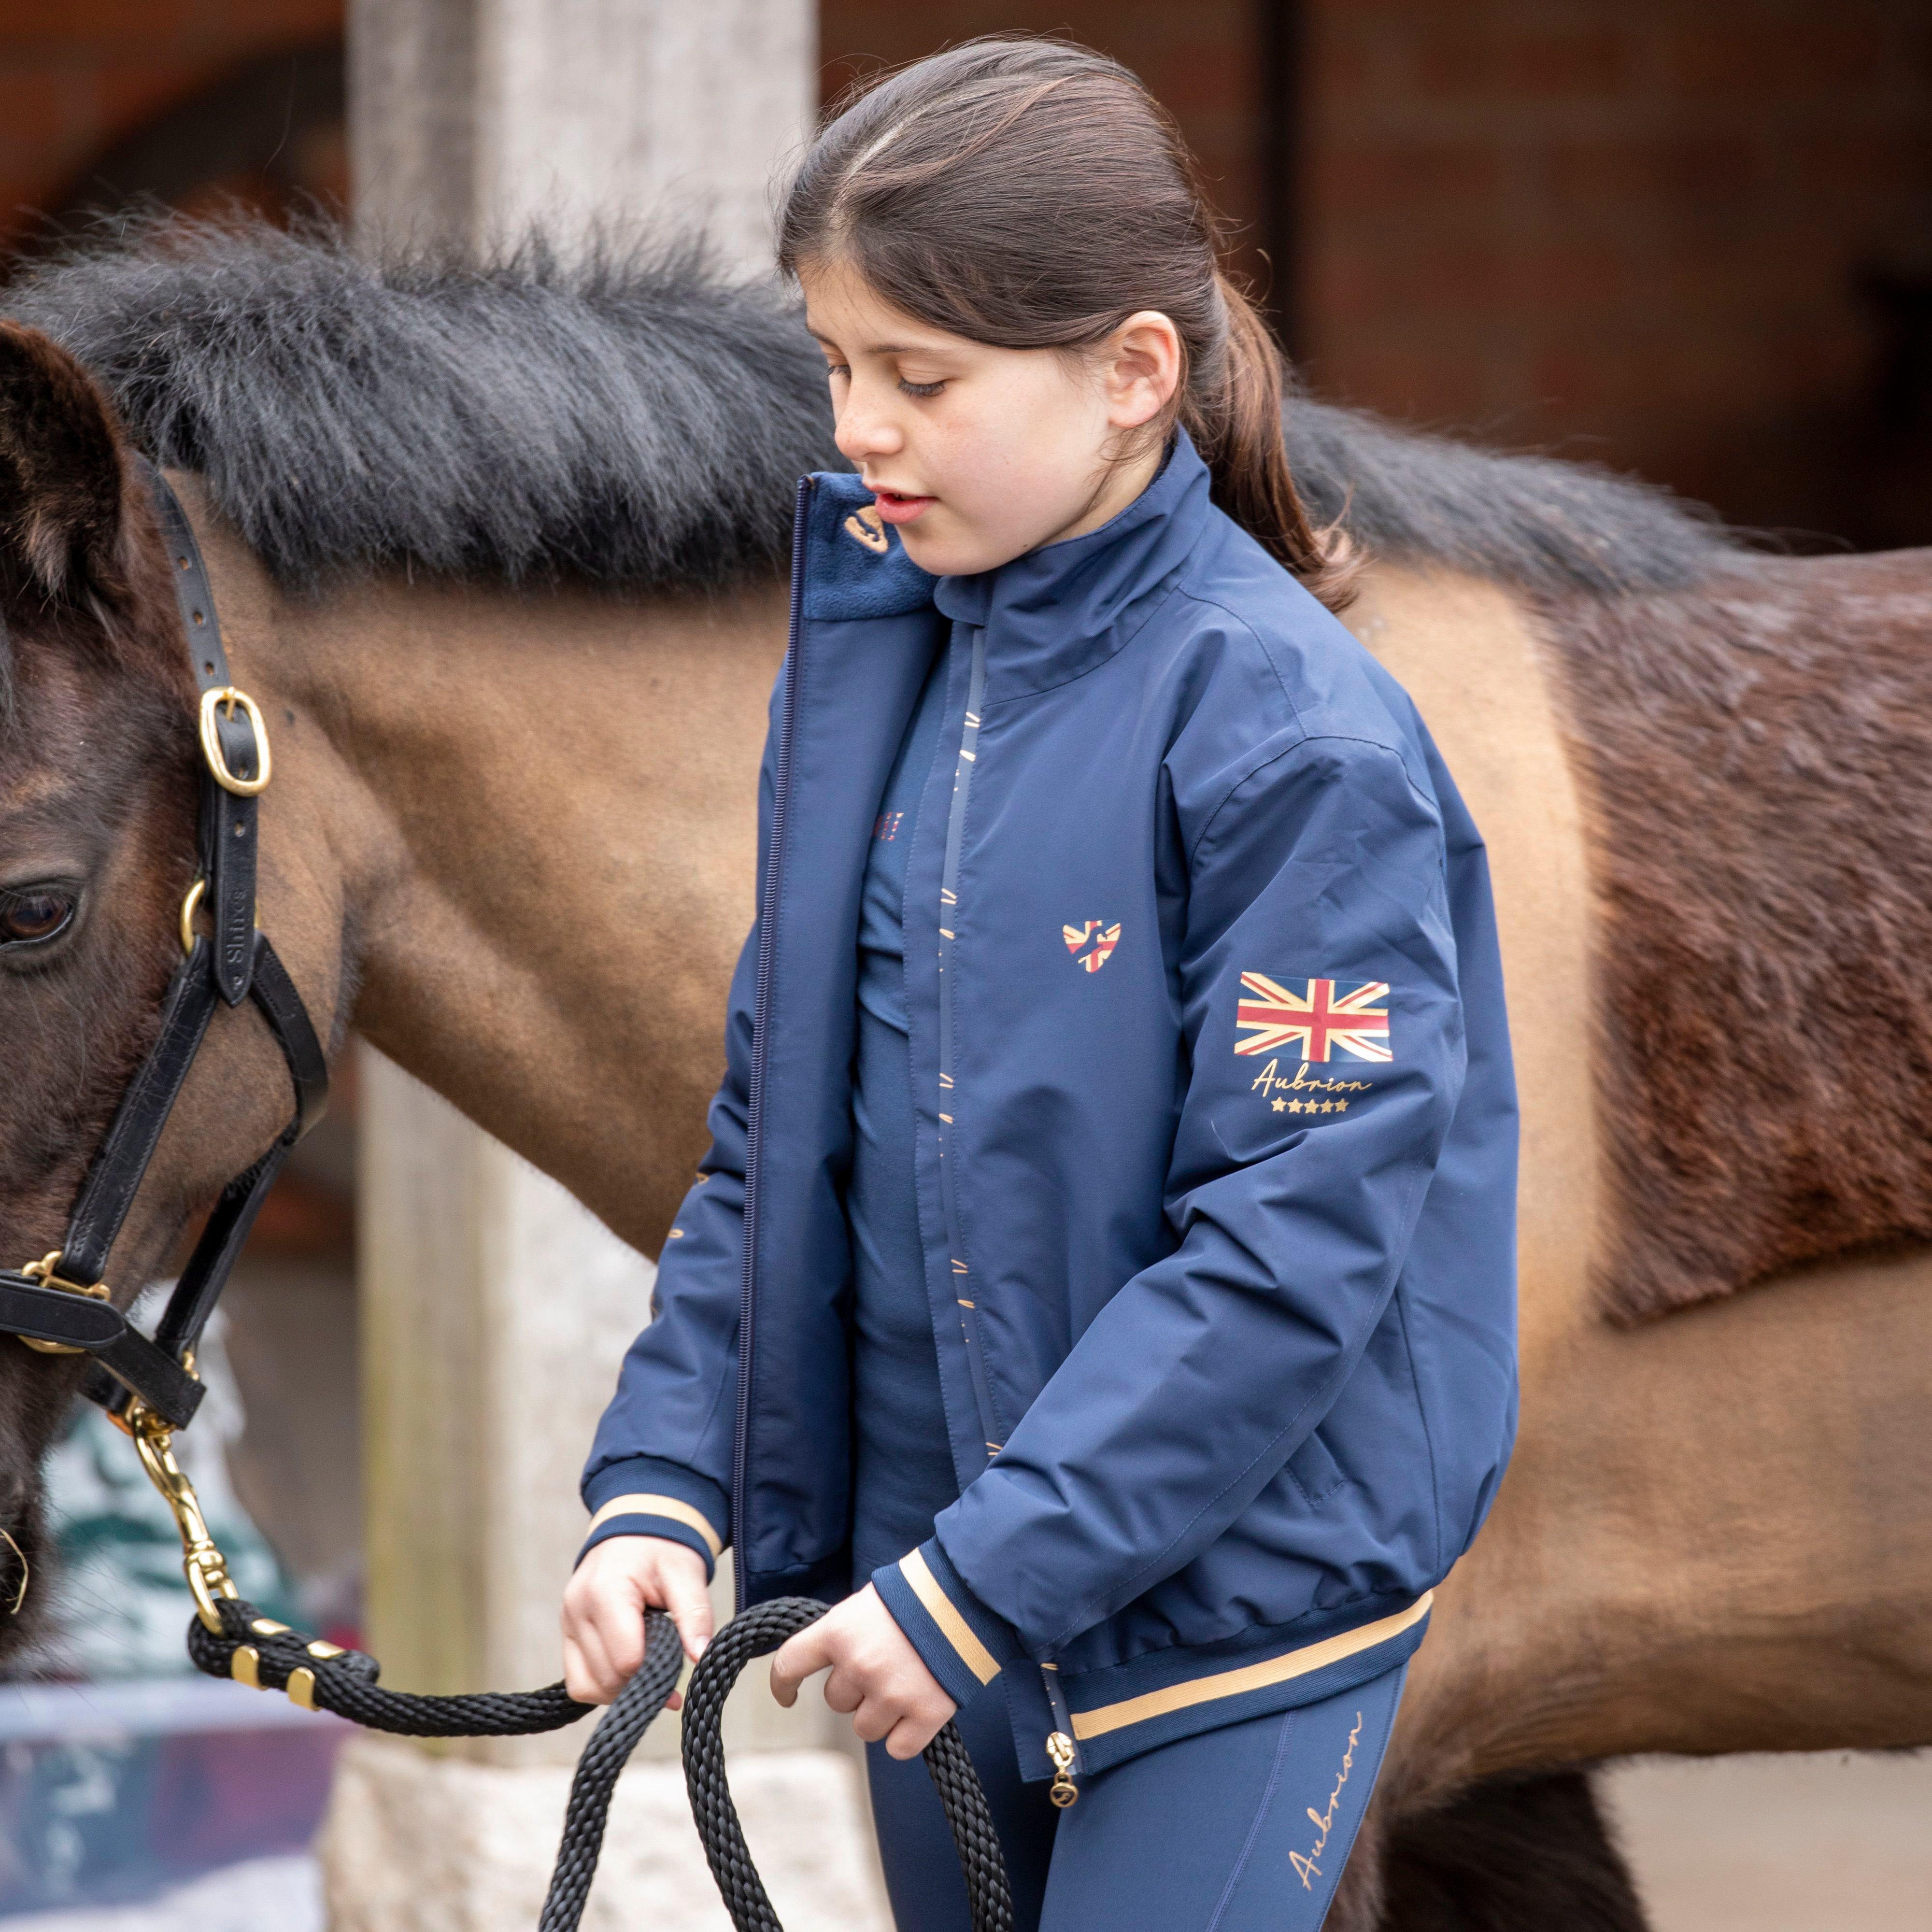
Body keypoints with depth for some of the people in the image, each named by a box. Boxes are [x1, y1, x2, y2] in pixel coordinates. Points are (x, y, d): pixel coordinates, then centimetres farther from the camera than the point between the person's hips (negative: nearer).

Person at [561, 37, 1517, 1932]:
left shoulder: (1290, 730, -17)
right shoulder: (869, 661, 5)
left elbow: (1296, 1241, -20)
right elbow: (772, 1124, 10)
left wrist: (988, 1580, -22)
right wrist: (661, 1476, -2)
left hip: (1228, 1608, -7)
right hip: (923, 1570, 7)